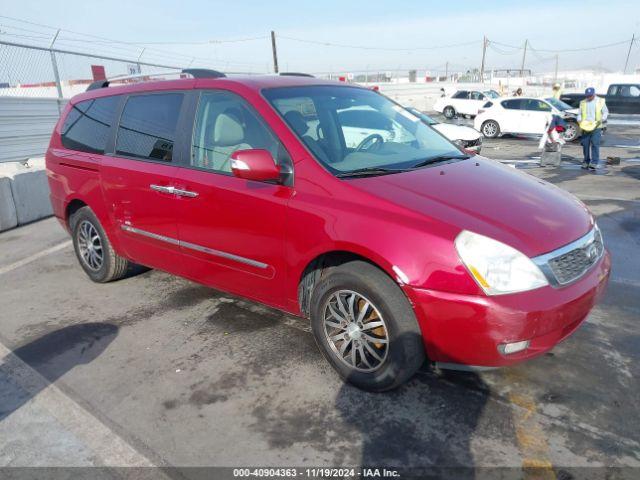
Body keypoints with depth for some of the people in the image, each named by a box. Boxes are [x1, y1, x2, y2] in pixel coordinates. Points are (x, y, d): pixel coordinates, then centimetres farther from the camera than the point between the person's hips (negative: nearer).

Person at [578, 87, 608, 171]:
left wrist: (602, 120, -7)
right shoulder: (583, 103, 13)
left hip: (596, 127, -2)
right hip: (585, 127, 3)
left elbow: (606, 112, 11)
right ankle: (586, 161, 13)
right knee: (585, 144, 2)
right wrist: (579, 120, -5)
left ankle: (594, 162, -11)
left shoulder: (600, 101, 8)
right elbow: (579, 113, 15)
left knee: (595, 144, -10)